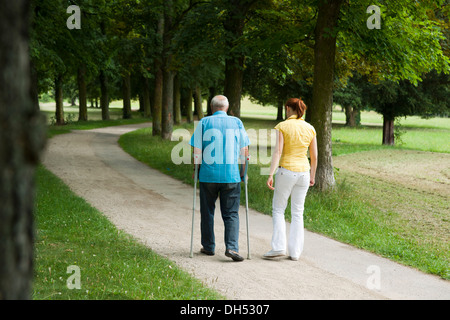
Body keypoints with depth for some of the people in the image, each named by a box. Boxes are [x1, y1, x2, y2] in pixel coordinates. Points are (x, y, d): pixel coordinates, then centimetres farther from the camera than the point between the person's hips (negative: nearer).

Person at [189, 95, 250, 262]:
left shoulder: (204, 123, 0)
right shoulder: (237, 123, 3)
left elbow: (197, 151, -2)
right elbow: (244, 151, 5)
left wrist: (196, 171, 11)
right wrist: (243, 171, 16)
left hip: (208, 175, 0)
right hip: (231, 176, 0)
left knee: (207, 212, 14)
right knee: (231, 214, 4)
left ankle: (208, 246, 21)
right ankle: (232, 247, -12)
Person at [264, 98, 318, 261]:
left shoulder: (282, 127, -6)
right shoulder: (310, 129, 5)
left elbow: (277, 152, -14)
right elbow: (314, 157, 9)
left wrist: (271, 174, -15)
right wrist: (312, 176, 21)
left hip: (286, 170, -4)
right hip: (303, 172, 4)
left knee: (278, 209, 7)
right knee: (297, 213, 9)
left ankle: (278, 247, -4)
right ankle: (295, 251, 8)